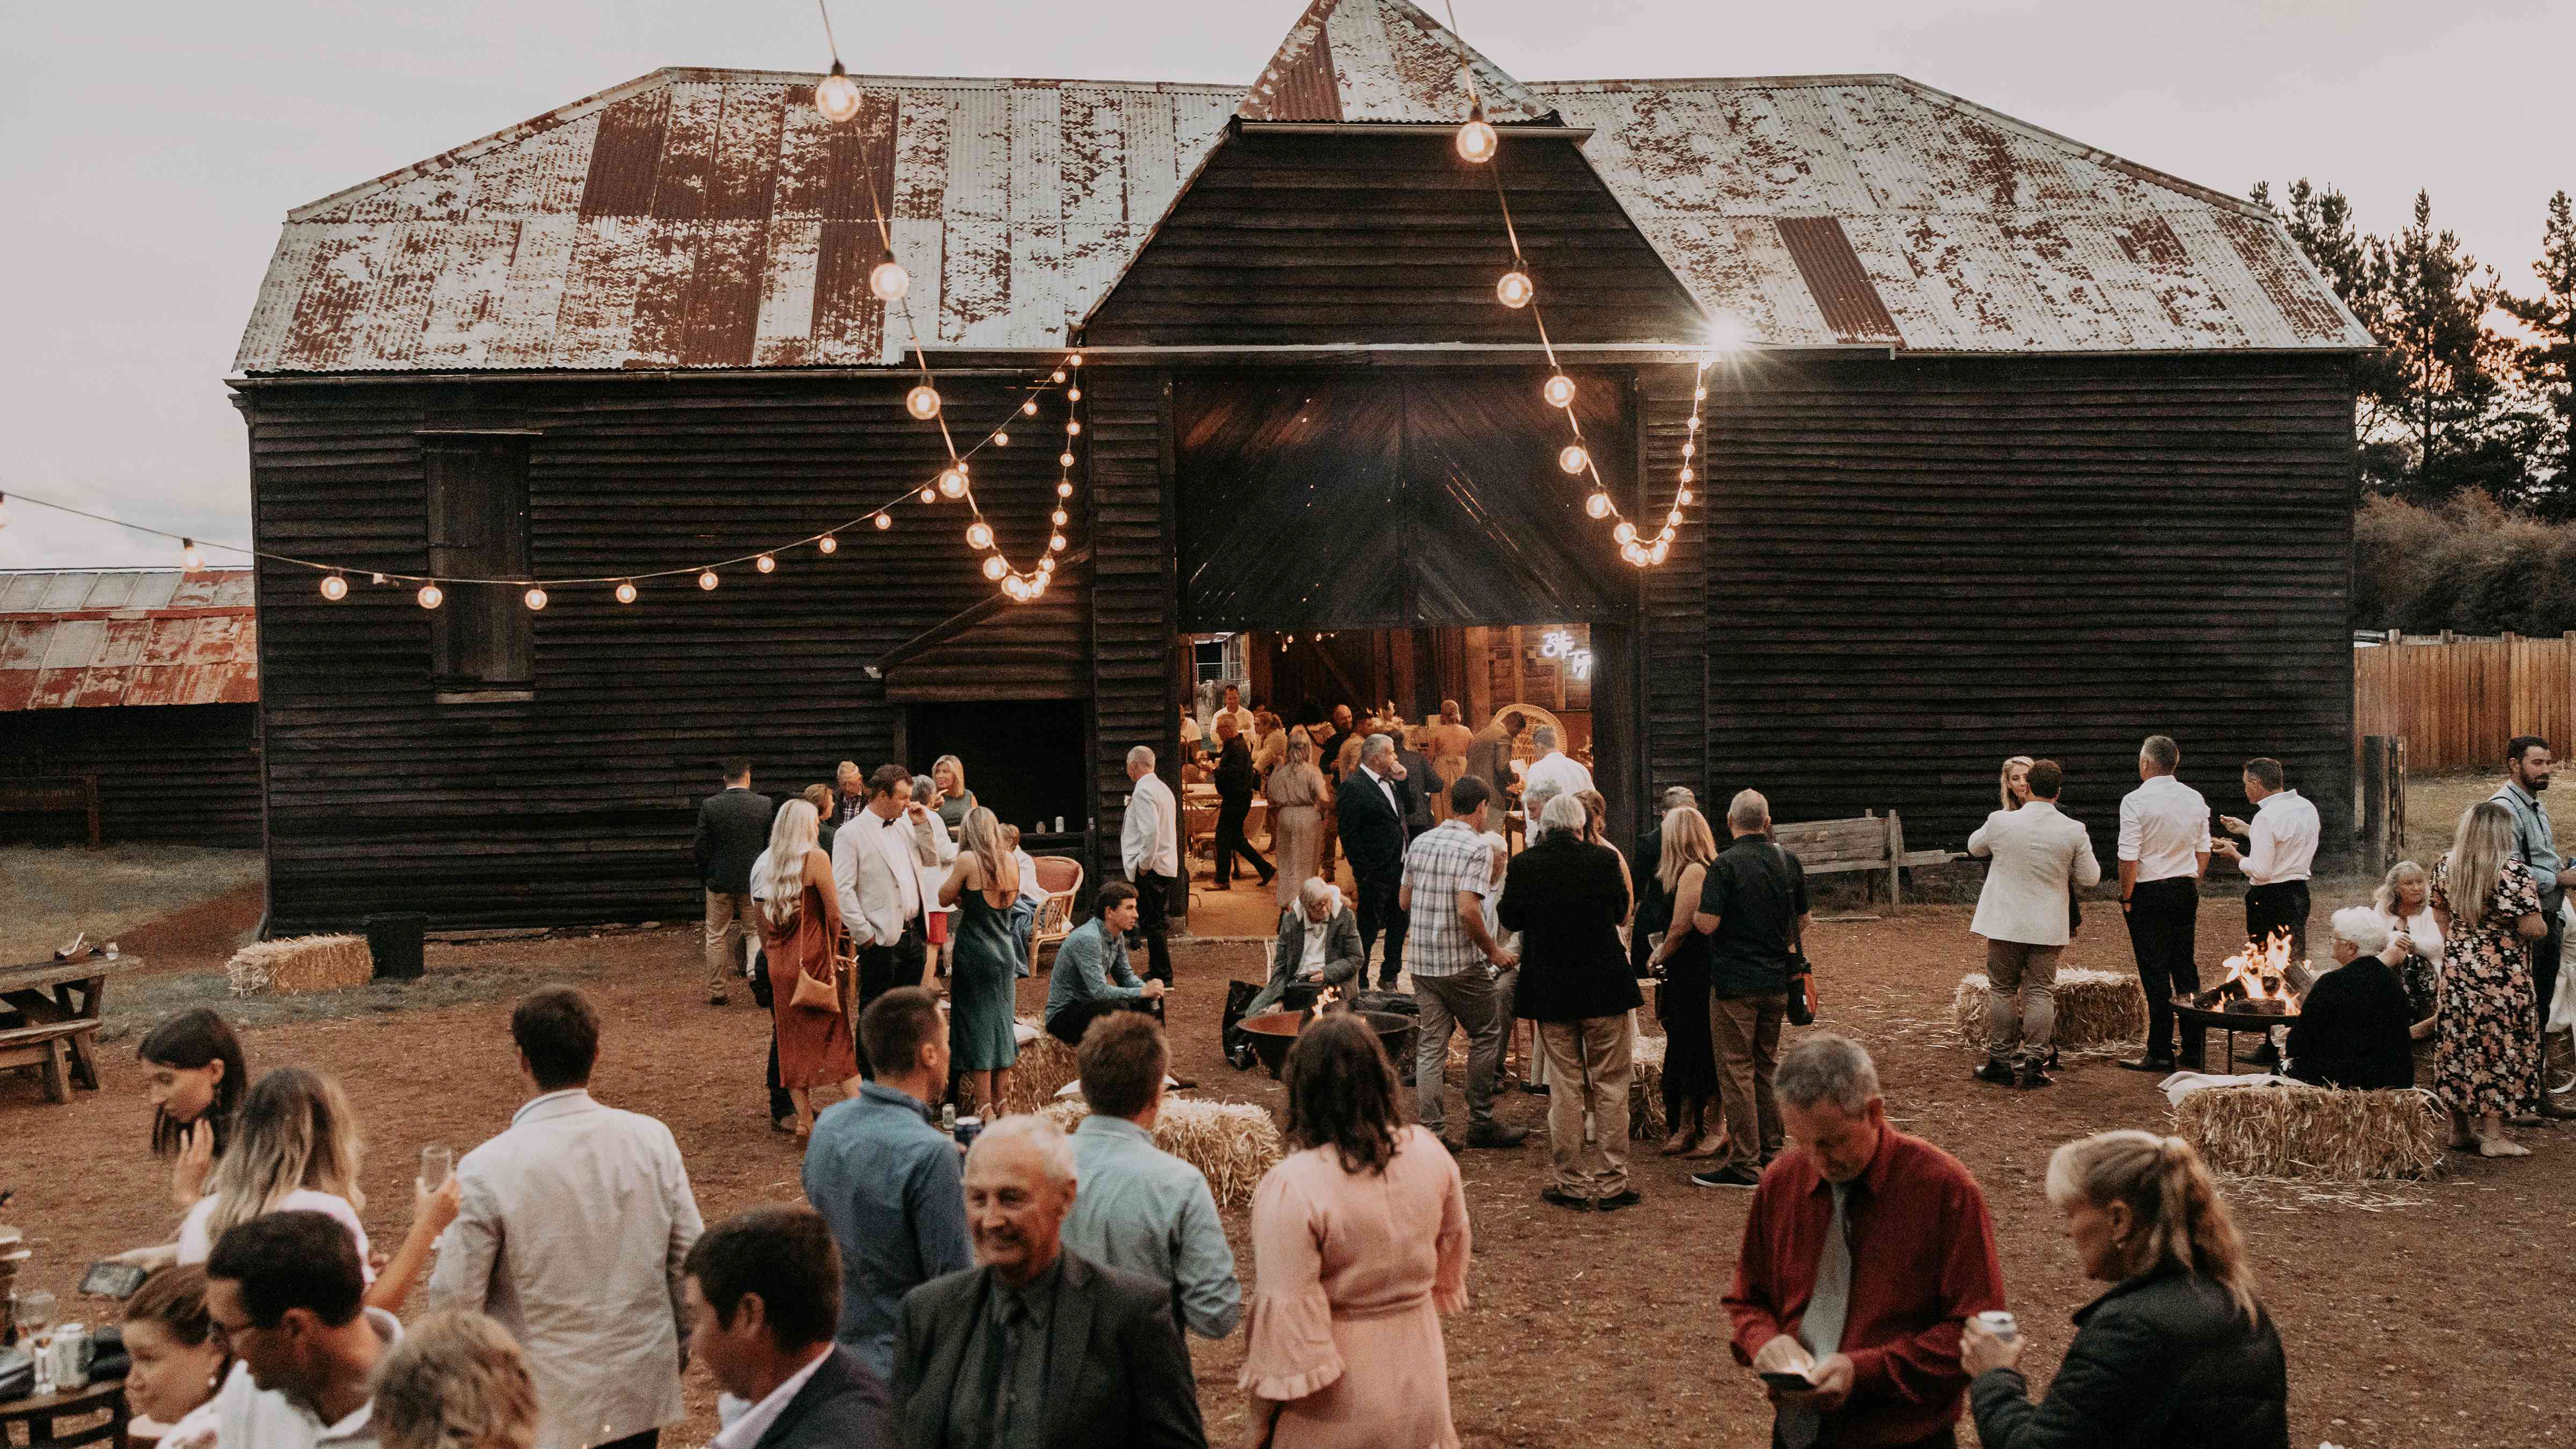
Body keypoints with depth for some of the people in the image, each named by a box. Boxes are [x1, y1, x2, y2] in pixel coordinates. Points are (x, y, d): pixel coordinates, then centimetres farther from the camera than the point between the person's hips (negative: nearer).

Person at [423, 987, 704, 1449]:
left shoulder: (488, 1169, -18)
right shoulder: (653, 1139, -8)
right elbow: (691, 1258, -2)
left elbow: (457, 1298, -11)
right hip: (642, 1390, 3)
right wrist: (676, 1353, 14)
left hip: (546, 1409, -2)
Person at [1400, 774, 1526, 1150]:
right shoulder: (1477, 848, -13)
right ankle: (1481, 1124, 17)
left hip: (1422, 962, 6)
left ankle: (1431, 1131, 5)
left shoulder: (1420, 843, 7)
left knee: (1430, 1045, 7)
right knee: (1487, 1035, 11)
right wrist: (1493, 950, -11)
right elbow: (1468, 910, -23)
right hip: (1462, 964, -6)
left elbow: (1403, 902, 12)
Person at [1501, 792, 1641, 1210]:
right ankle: (1612, 1183, 11)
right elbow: (1621, 912, 6)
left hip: (1550, 992, 1)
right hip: (1604, 986, -1)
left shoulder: (1524, 866, -9)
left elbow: (1510, 921, 3)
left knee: (1564, 1089, 9)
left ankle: (1573, 1183, 13)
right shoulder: (1605, 859, -10)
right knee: (1610, 1086, 8)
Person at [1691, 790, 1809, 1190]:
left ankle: (1744, 1164, 0)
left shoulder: (1726, 865, -15)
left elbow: (1707, 924, -20)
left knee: (1736, 1070, -1)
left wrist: (1692, 912, 1)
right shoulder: (1789, 862, 4)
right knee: (1767, 1065, 17)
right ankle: (1771, 1151, 24)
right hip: (1777, 981, 6)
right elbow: (1802, 923, 12)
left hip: (1735, 982, -6)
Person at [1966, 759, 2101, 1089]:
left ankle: (2001, 1062, 15)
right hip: (2049, 926, 0)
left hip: (2006, 923, 0)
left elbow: (1975, 848, 11)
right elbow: (2090, 878, 0)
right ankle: (2034, 1065, 5)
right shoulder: (2074, 831, -9)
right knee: (2040, 992, 7)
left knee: (2002, 990, 11)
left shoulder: (2000, 822, -9)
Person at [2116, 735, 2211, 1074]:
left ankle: (2160, 1053, 1)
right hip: (2187, 889, 6)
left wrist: (2126, 897, -6)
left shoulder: (2136, 801, -14)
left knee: (2155, 974, -2)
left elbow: (2129, 857, -16)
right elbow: (2204, 850, 11)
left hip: (2149, 893, -6)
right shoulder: (2195, 799, 5)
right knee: (2184, 965, 17)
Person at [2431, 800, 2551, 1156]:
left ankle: (2459, 1129, 21)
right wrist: (2544, 928, 2)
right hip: (2501, 976, -6)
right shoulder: (2515, 874, -17)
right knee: (2498, 1048, 2)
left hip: (2457, 968, 6)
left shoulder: (2446, 867, 2)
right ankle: (2493, 1136, 6)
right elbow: (2532, 928, -19)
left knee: (2457, 1044, 13)